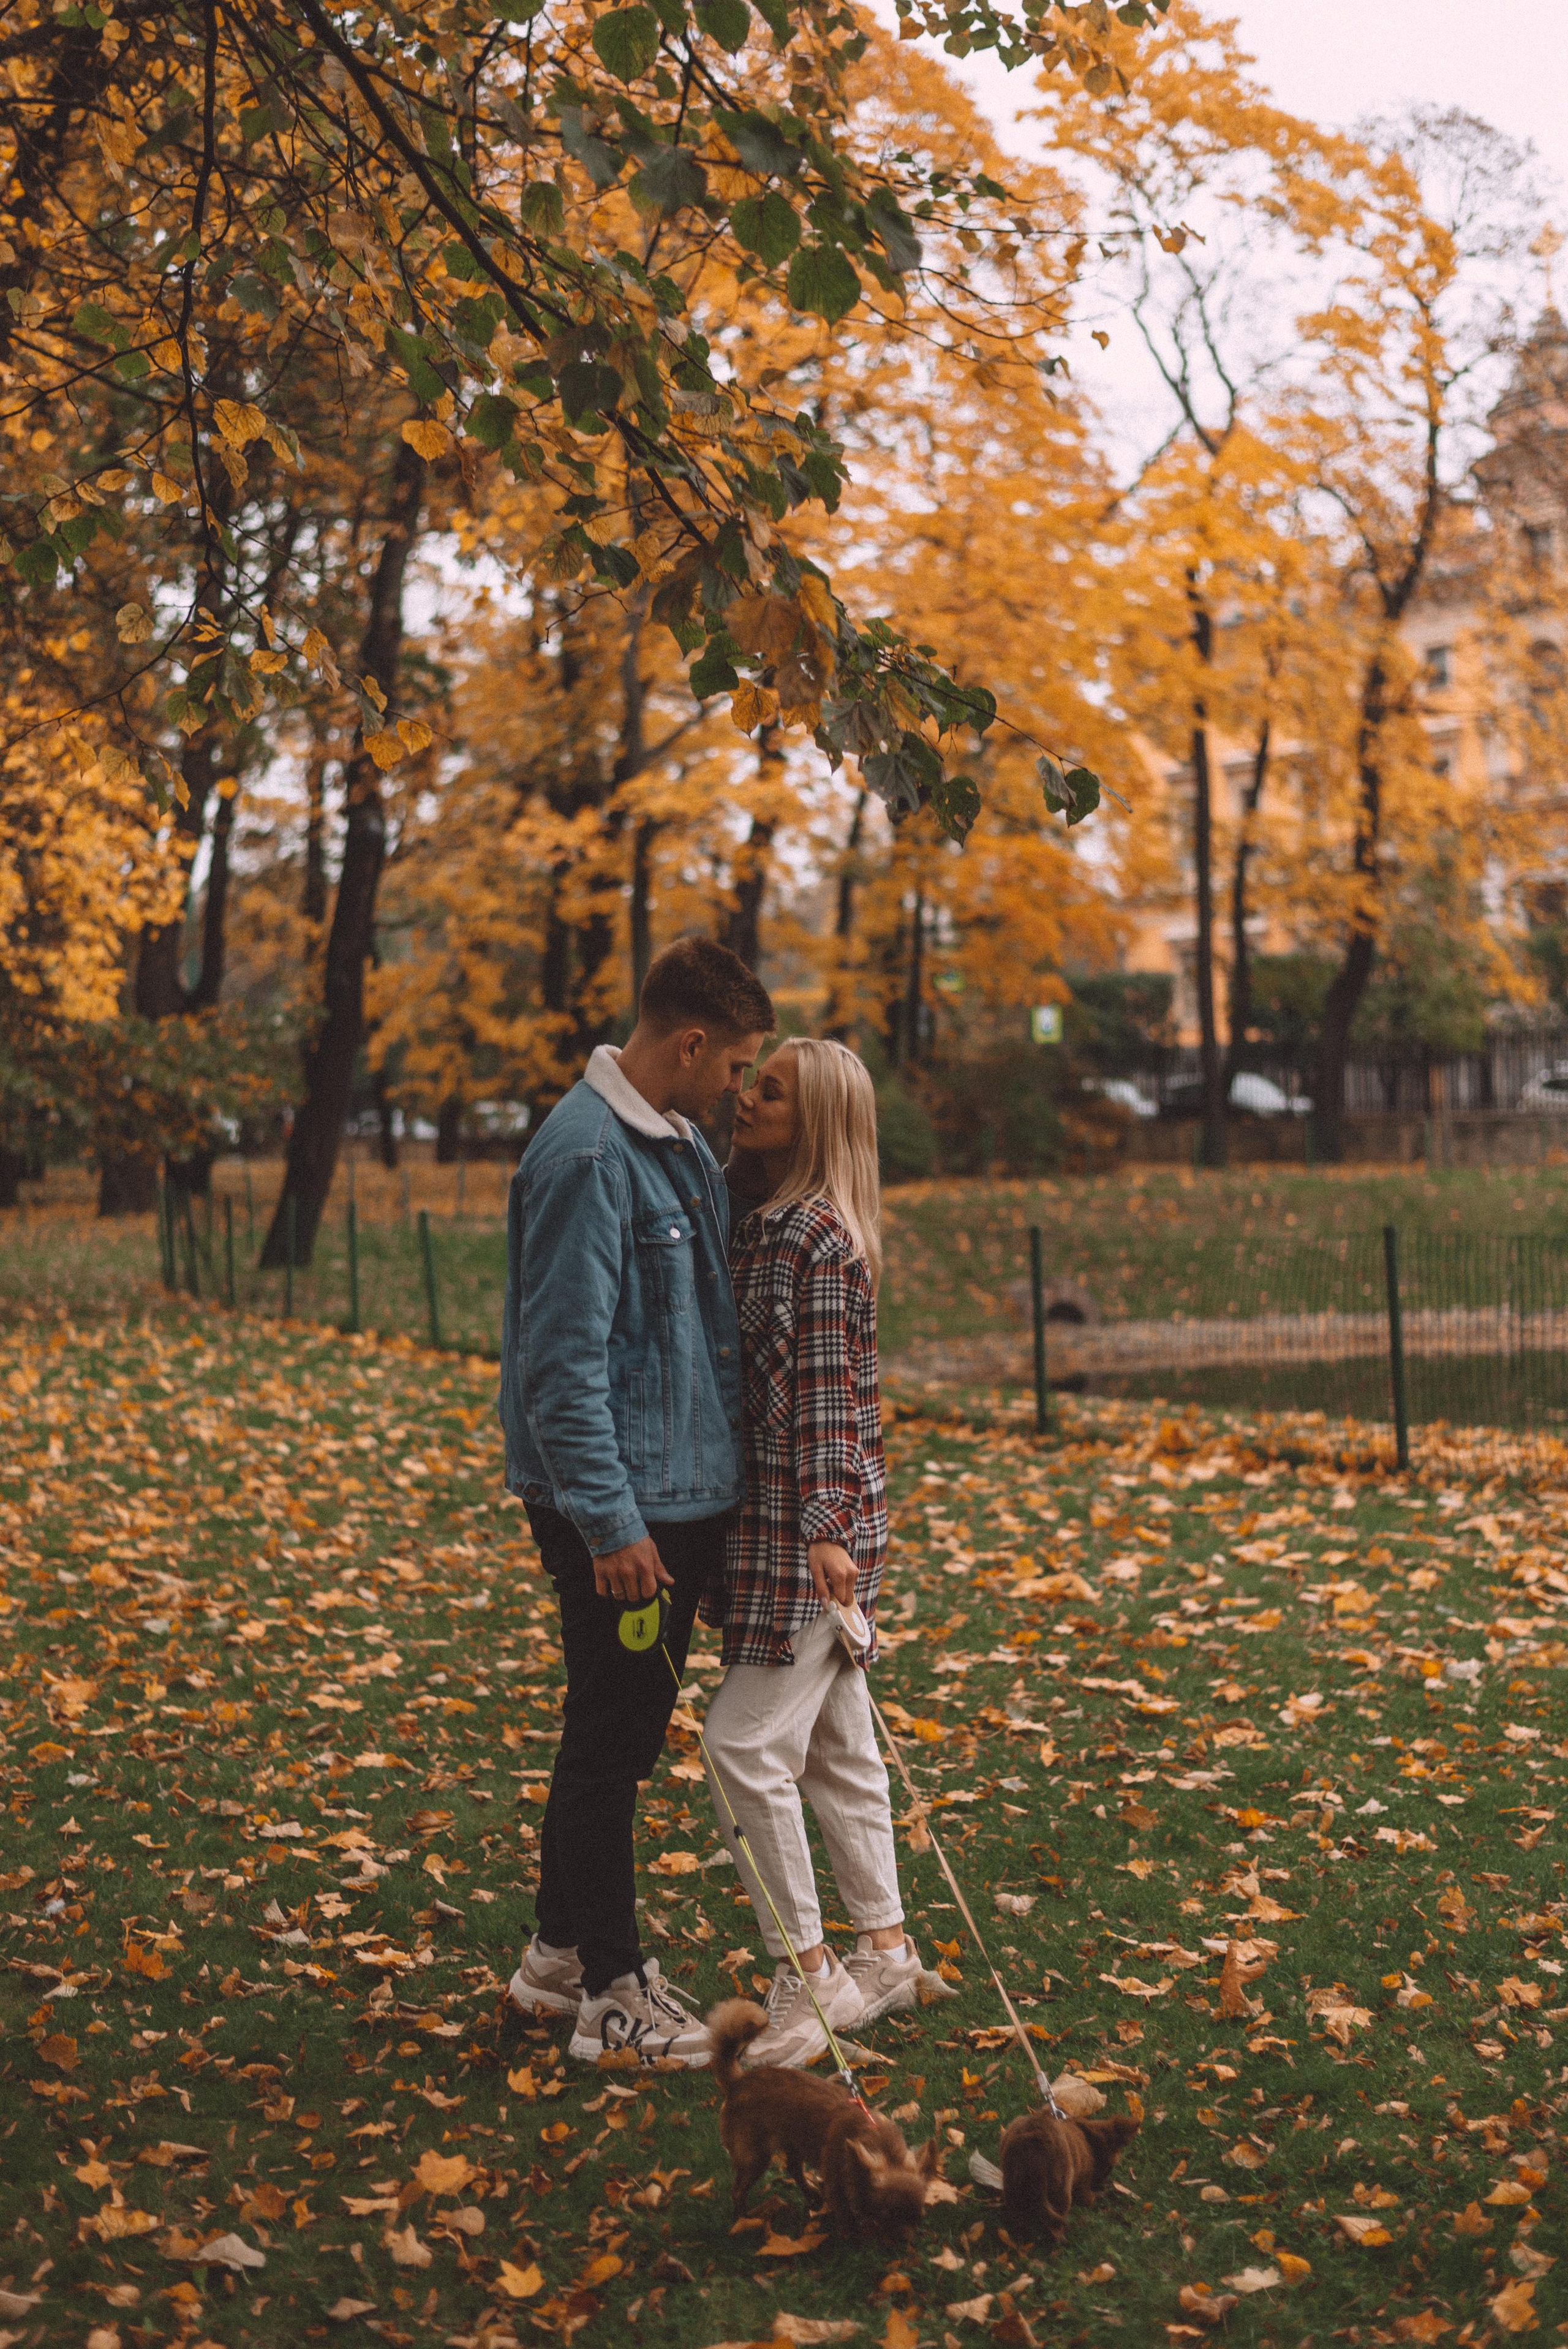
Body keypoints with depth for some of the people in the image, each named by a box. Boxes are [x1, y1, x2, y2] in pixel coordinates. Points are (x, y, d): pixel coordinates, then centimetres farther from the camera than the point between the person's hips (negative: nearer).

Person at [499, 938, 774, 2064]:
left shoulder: (684, 1148, 11)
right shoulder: (587, 1157, -19)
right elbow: (563, 1362, -22)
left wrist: (717, 1490, 20)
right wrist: (609, 1521, -23)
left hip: (686, 1493, 10)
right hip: (622, 1507, -9)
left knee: (627, 1729, 18)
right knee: (613, 1738, 1)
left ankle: (565, 1953, 32)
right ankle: (613, 1994, 13)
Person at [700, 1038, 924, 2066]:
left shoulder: (816, 1236, -15)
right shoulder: (765, 1225, 13)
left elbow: (827, 1395, -18)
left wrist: (827, 1531, -20)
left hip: (812, 1525, -9)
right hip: (775, 1518, 9)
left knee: (747, 1745, -7)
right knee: (836, 1742, 15)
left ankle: (807, 1972, 3)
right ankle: (885, 1950, 25)